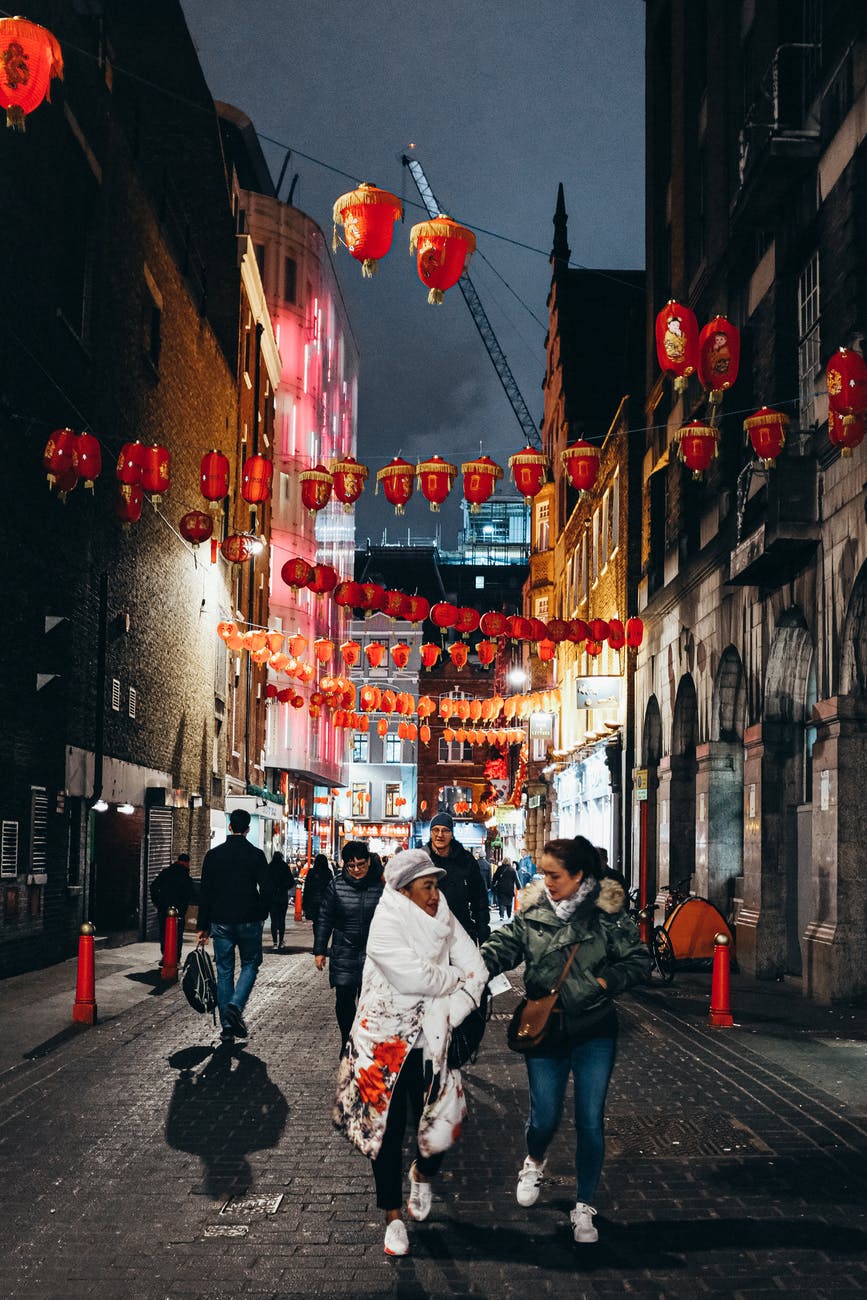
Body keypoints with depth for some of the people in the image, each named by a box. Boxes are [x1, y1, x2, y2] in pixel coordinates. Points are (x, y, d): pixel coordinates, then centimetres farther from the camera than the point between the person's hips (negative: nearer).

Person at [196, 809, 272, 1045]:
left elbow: (205, 892, 2)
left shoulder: (213, 855, 1)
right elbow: (266, 890, -8)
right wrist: (262, 914, 10)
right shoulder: (256, 855, -6)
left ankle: (227, 1026, 8)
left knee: (224, 972, 8)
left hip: (221, 922, 2)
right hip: (249, 921, -2)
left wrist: (203, 926, 8)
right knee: (250, 964, 14)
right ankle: (236, 1006, -11)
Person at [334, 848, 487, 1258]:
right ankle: (393, 1217, 19)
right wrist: (455, 976, -6)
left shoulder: (444, 922, 3)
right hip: (386, 1042, -4)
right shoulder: (386, 924, -14)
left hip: (430, 1043, 4)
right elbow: (413, 977, -23)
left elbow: (476, 970, -1)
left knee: (439, 1126, 2)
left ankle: (422, 1174, 36)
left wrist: (450, 1014, -12)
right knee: (387, 1129, 4)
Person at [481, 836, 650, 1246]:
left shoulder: (607, 912, -8)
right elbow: (504, 945, -10)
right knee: (545, 1117, 2)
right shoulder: (533, 912, -2)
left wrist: (605, 981, -16)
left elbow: (639, 960, -2)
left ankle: (584, 1208, 18)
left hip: (594, 1031, -1)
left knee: (590, 1122, 1)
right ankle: (534, 1162, 39)